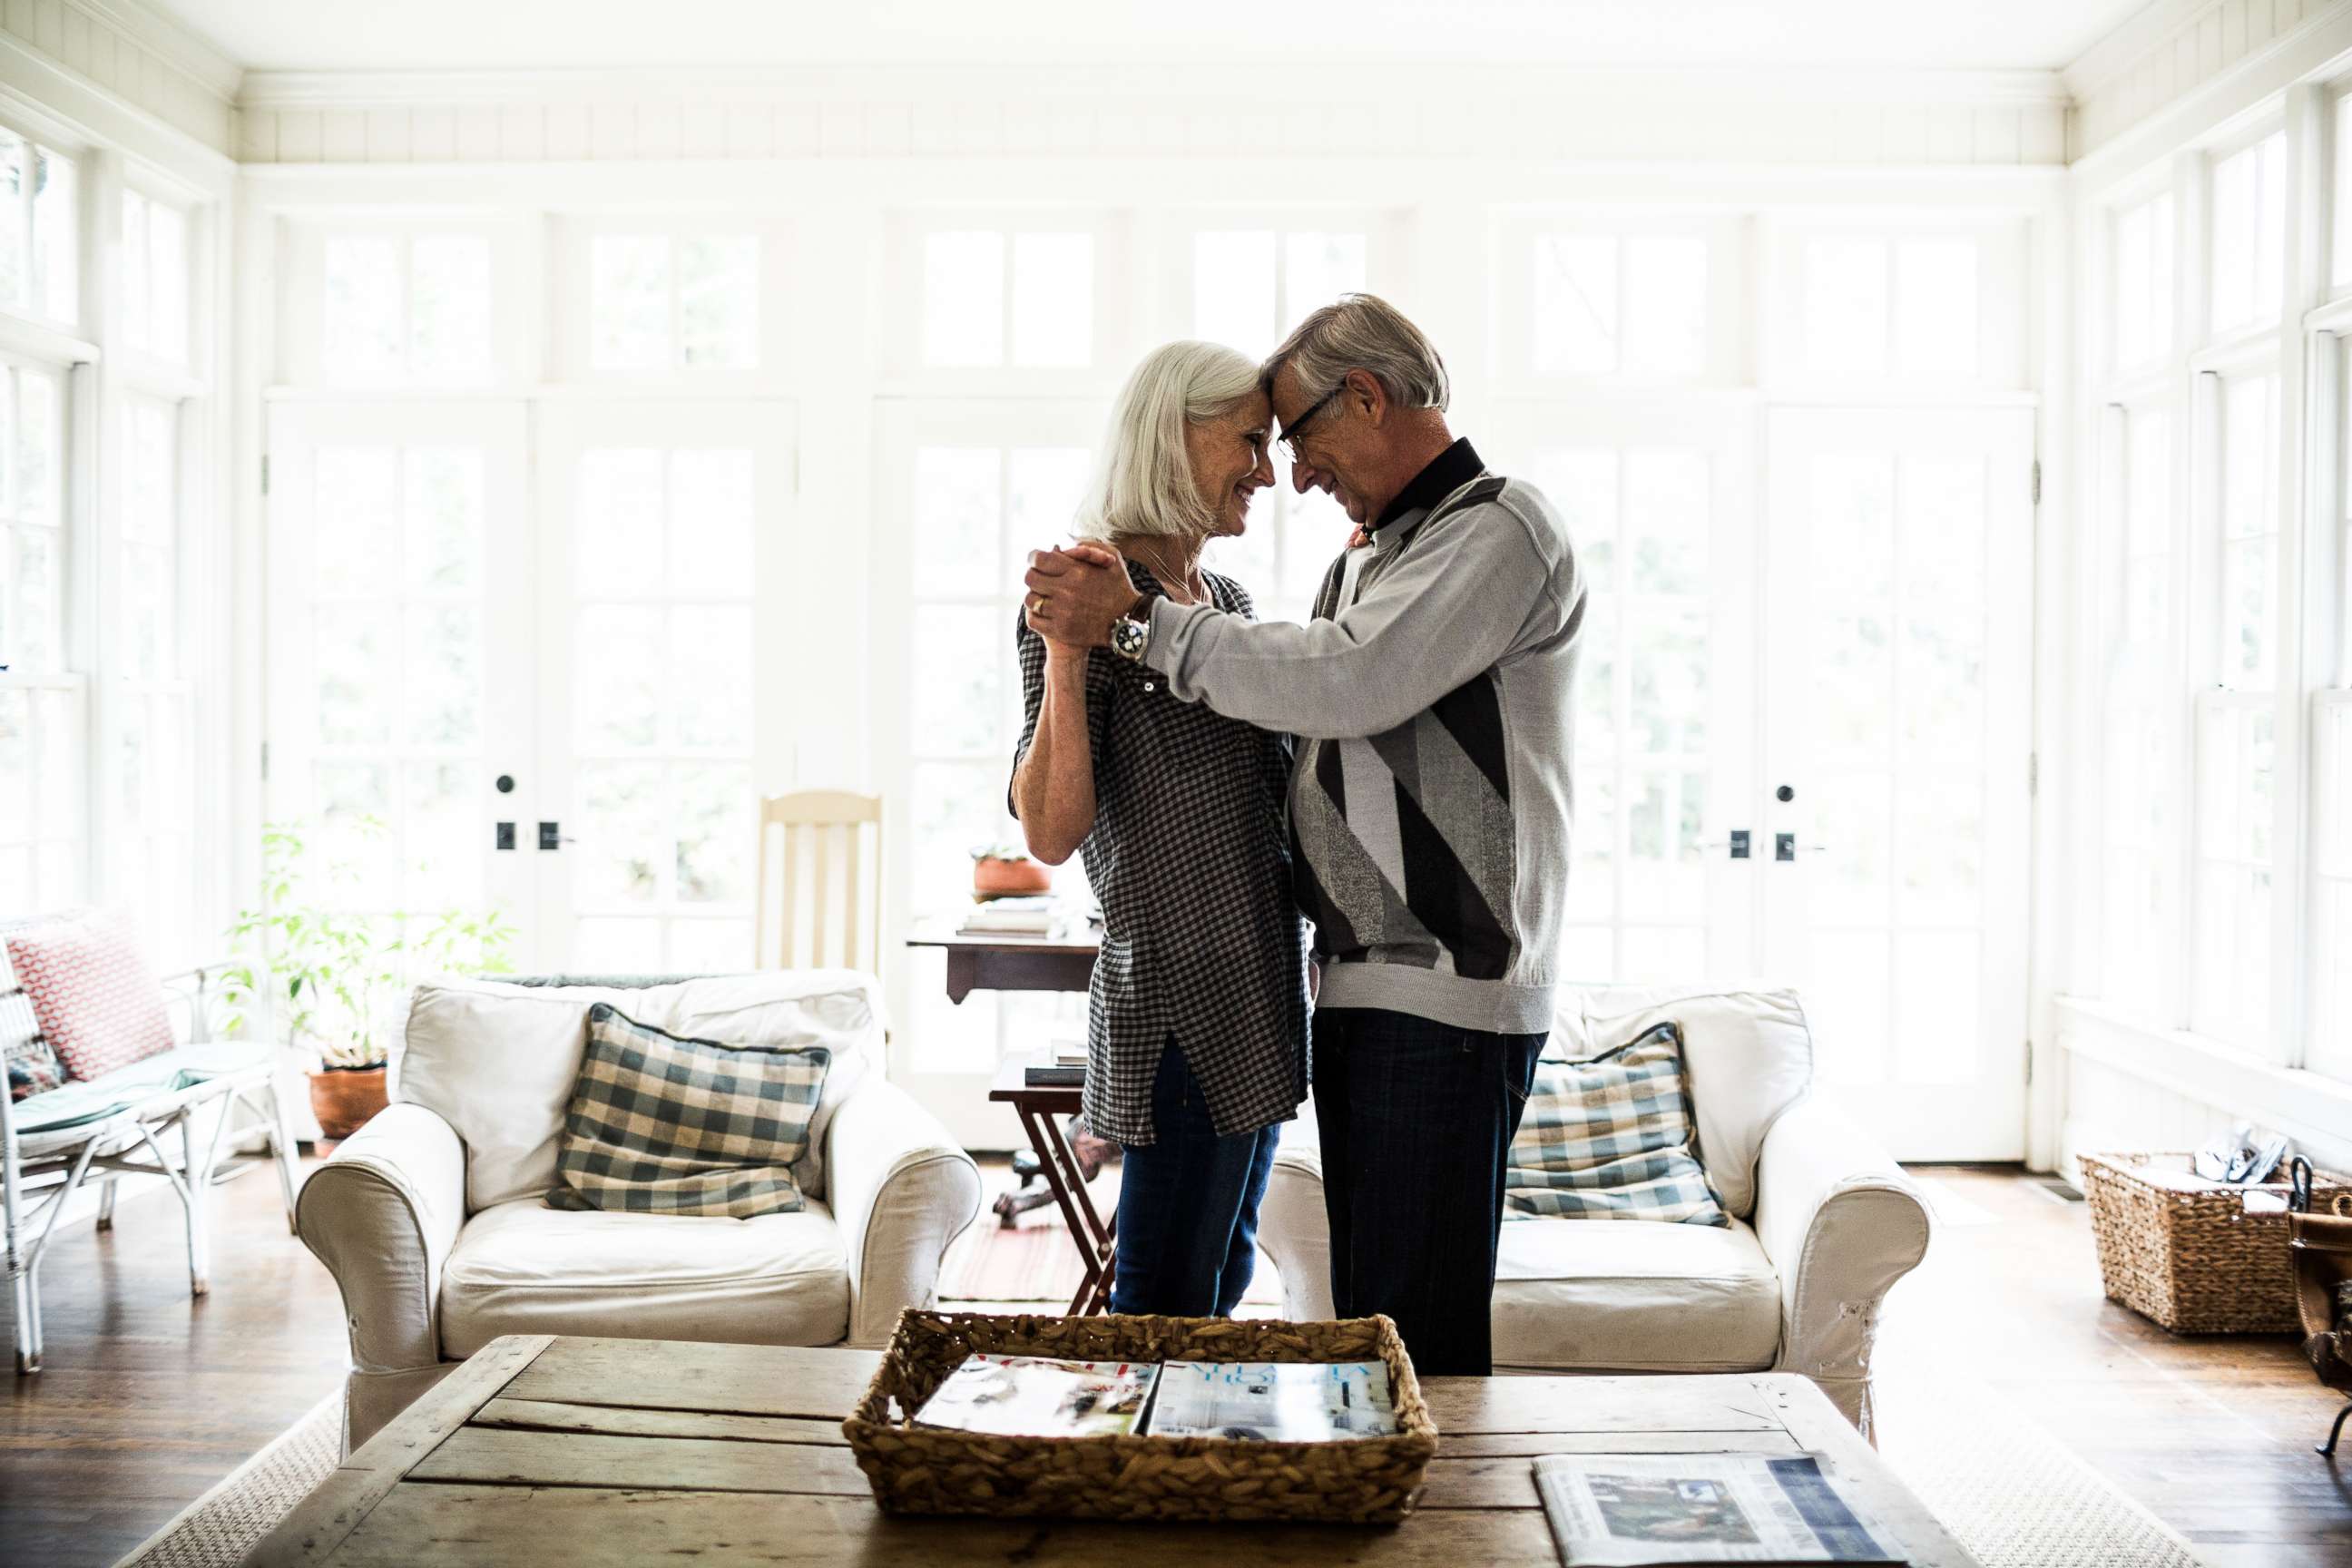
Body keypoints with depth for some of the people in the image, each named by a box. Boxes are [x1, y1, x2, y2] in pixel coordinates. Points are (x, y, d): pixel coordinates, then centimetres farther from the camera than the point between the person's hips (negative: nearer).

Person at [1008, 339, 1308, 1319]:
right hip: (1180, 1000, -9)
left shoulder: (1229, 600, 13)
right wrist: (1063, 648, -29)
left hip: (1261, 985, 9)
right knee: (1168, 1310, 0)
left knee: (1223, 1277, 19)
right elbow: (1051, 833, -19)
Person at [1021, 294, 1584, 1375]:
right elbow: (1300, 724, 22)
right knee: (1363, 1318, 13)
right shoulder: (1366, 559, 21)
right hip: (1361, 990, 9)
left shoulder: (1501, 530, -8)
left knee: (1419, 1340, -6)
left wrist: (1138, 623, -16)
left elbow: (1346, 682, -21)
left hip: (1448, 1001, -9)